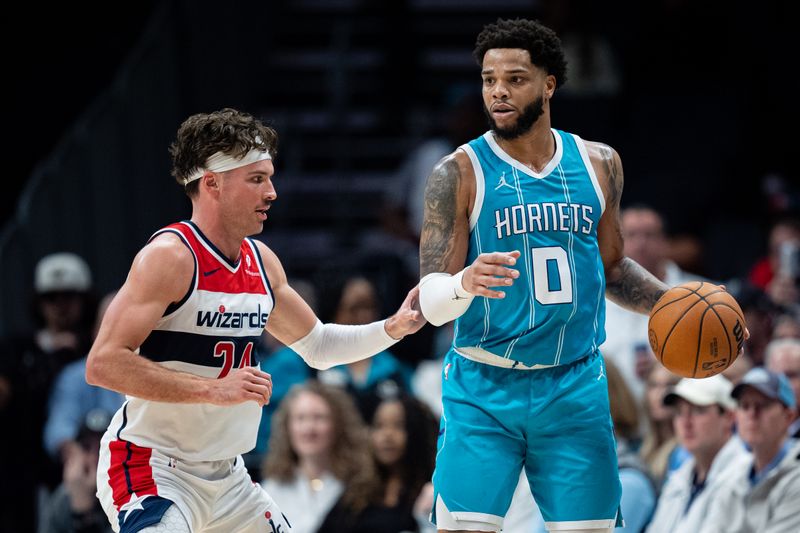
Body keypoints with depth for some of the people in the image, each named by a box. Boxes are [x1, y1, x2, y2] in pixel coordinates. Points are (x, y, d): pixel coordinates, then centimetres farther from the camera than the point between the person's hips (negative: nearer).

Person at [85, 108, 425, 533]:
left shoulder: (261, 263, 8)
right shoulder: (169, 257, -17)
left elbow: (317, 346, 25)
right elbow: (103, 363, -24)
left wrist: (393, 329, 8)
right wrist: (213, 389, -27)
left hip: (225, 477, 9)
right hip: (153, 467, -9)